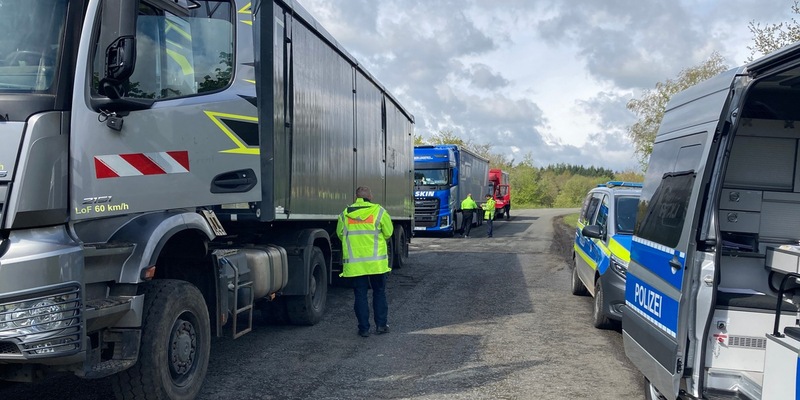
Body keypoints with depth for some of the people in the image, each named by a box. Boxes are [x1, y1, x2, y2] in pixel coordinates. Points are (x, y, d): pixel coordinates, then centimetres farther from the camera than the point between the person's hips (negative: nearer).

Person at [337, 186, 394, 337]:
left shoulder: (345, 214, 1)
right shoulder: (379, 211, -3)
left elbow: (340, 234, 10)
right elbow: (388, 233, 2)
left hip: (354, 262, 1)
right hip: (376, 261, -1)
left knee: (360, 294, 7)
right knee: (379, 292, 14)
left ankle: (364, 328, 8)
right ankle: (381, 325, 17)